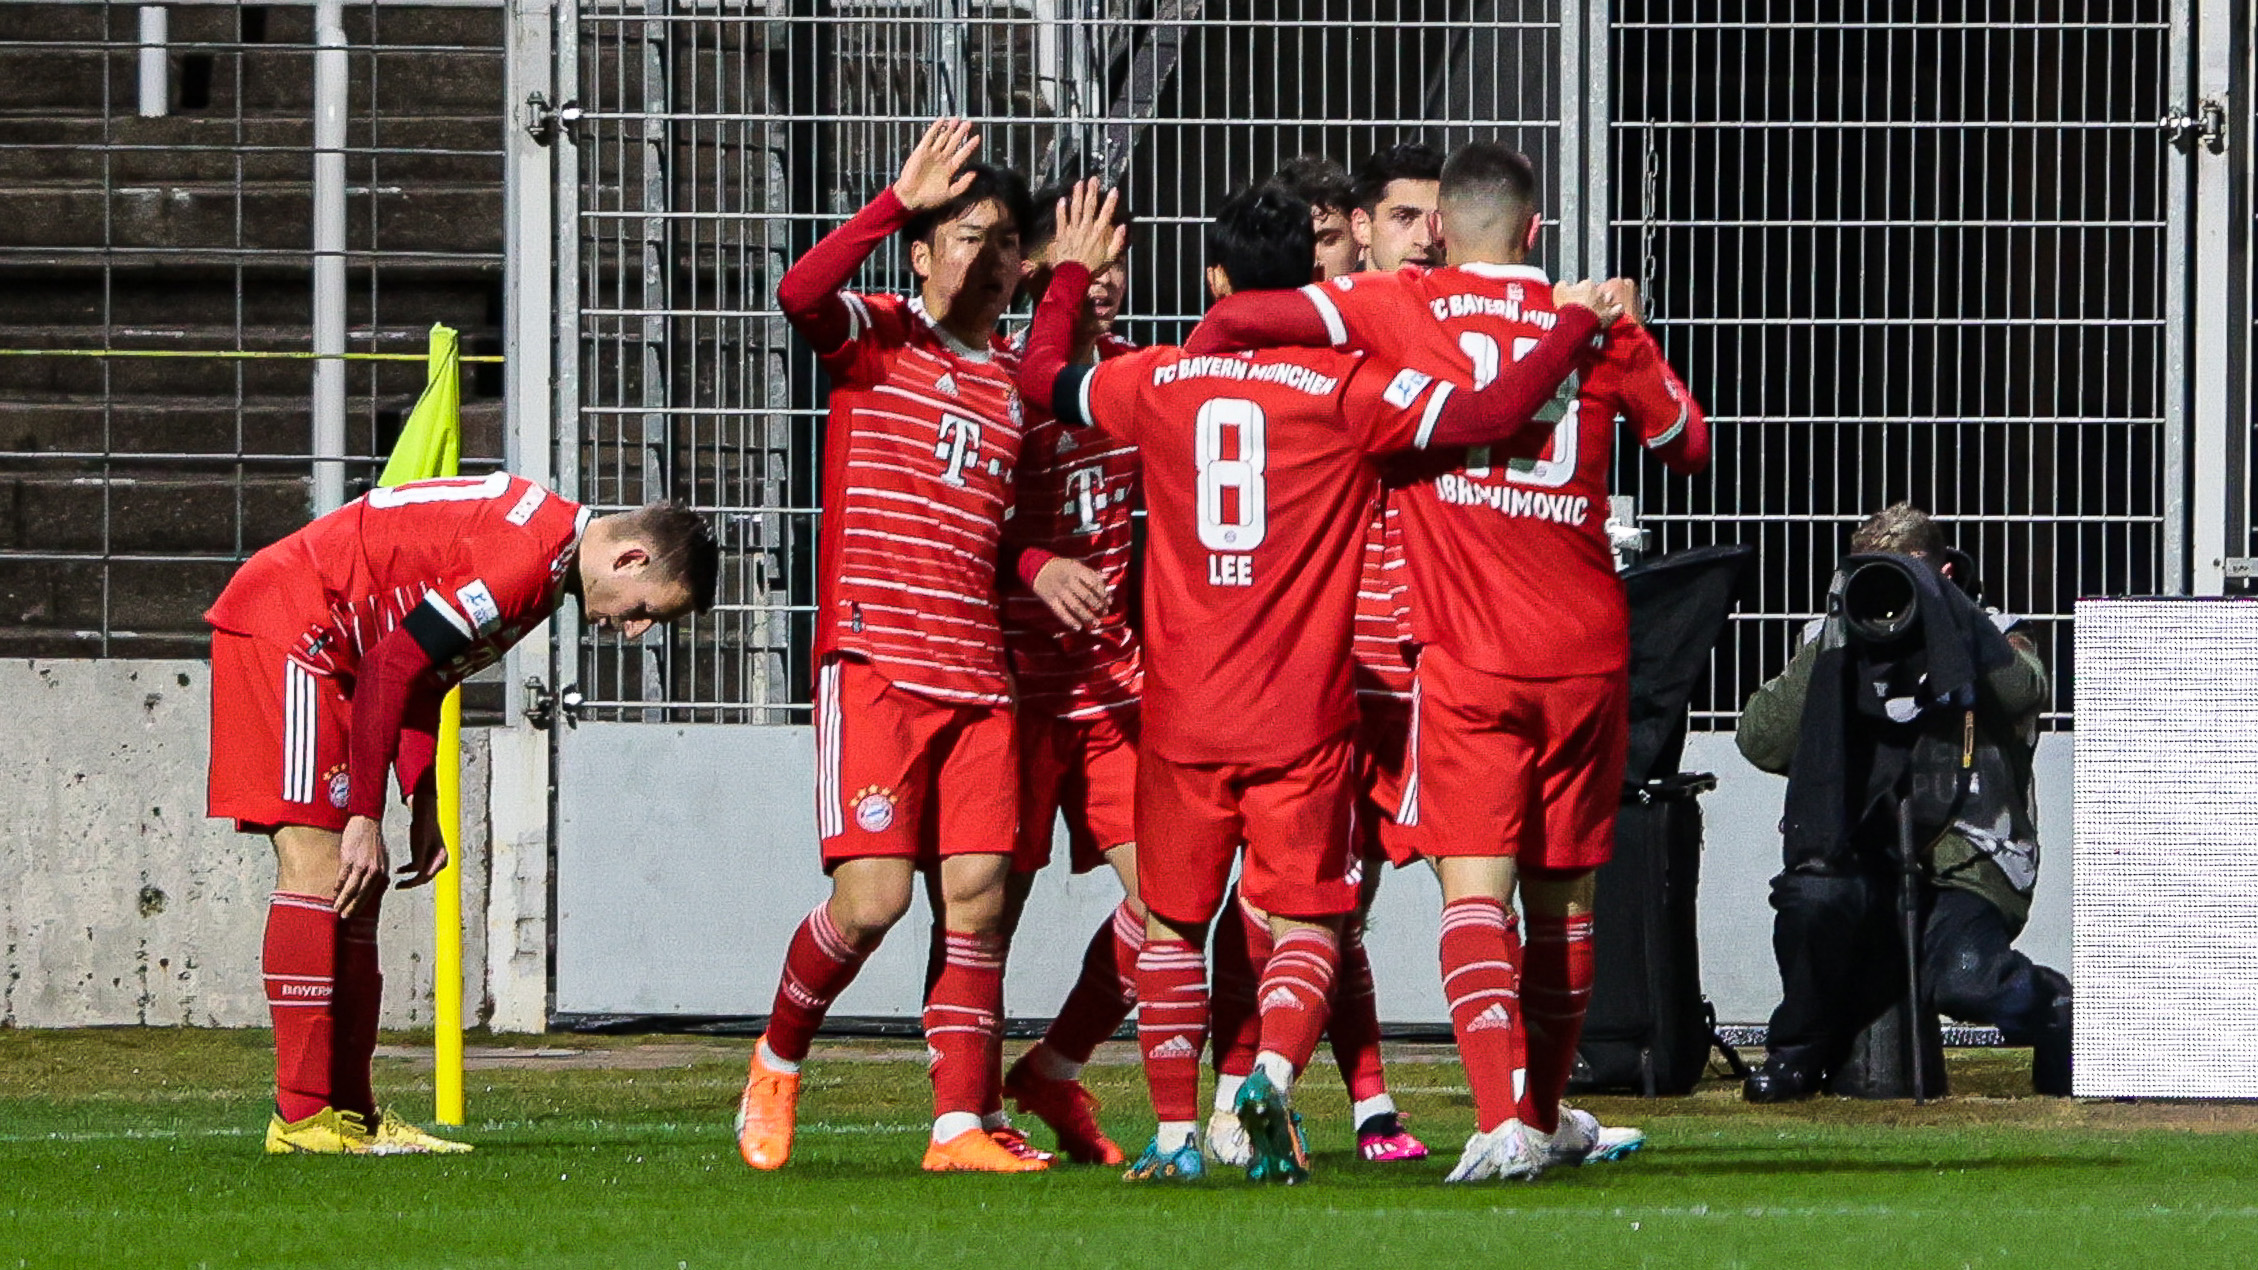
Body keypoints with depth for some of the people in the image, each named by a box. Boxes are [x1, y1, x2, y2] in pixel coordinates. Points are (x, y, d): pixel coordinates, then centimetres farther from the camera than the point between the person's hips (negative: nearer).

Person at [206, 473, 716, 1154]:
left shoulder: (545, 548, 11)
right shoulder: (526, 557, -22)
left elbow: (425, 669, 17)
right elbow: (391, 668, -24)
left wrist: (424, 810, 11)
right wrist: (366, 818, -20)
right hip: (284, 629, -11)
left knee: (357, 887, 8)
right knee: (320, 869, -13)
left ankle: (350, 1115, 9)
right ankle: (303, 1118, -14)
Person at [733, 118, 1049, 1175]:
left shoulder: (1014, 381, 18)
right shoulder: (873, 337, 3)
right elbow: (799, 294, -21)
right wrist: (899, 199, -27)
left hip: (977, 676, 5)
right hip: (874, 662, -5)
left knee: (977, 896, -4)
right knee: (873, 895, -13)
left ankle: (962, 1125, -1)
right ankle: (777, 1060, 12)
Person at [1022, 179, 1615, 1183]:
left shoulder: (1157, 382, 2)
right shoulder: (1344, 386, -8)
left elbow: (1041, 378, 20)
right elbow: (1486, 417, -16)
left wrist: (1070, 274, 36)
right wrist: (1576, 326, -2)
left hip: (1182, 714, 2)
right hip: (1303, 720, -2)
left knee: (1170, 921, 15)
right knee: (1302, 920, 2)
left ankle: (1175, 1130, 12)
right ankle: (1274, 1073, -24)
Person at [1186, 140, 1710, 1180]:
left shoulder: (1405, 310, -2)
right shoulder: (1599, 324, 6)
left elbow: (1235, 322, -11)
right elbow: (1689, 445, 21)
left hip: (1469, 657, -3)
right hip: (1588, 653, 3)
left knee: (1473, 885, -8)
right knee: (1563, 890, 15)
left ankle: (1504, 1118, -25)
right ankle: (1546, 1113, 30)